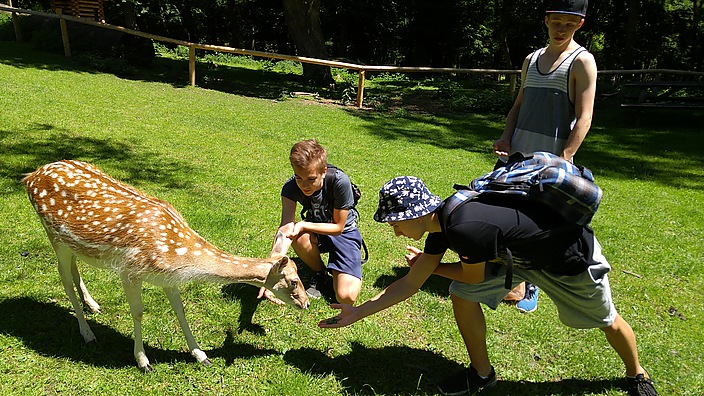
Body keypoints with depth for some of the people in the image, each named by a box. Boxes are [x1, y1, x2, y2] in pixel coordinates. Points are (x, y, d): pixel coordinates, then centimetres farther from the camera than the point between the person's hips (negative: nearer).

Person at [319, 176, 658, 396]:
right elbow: (411, 283, -6)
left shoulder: (467, 228, -40)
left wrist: (430, 265, -2)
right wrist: (359, 311, -4)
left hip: (572, 255, -7)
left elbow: (473, 276, -18)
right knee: (461, 294, -5)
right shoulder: (442, 223, -12)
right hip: (519, 252, 7)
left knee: (607, 321, 15)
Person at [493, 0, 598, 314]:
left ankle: (531, 287, 19)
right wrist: (506, 137, 1)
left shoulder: (581, 61, -5)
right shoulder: (531, 60, 13)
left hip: (550, 162, -6)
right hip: (515, 157, 6)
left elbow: (583, 118, -11)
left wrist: (562, 162, -18)